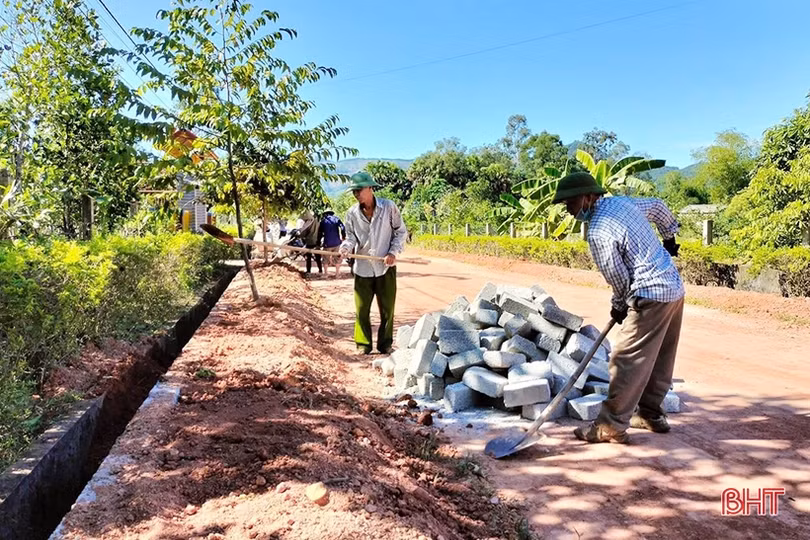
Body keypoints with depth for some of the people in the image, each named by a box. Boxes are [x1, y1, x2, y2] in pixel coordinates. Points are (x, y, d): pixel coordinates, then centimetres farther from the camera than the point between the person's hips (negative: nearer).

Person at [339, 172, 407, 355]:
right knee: (362, 309, 4)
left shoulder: (389, 207, -7)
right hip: (363, 269, 1)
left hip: (386, 267, -1)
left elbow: (401, 232, 1)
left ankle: (385, 344, 23)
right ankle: (363, 344, 18)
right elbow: (351, 237, 2)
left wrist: (393, 252, -11)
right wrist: (346, 248, -20)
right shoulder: (352, 213, -3)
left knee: (387, 309, 7)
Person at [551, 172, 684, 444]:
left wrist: (619, 306, 7)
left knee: (627, 361, -5)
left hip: (651, 295, -10)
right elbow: (659, 207, 24)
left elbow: (617, 276, -12)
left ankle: (611, 427, 0)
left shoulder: (598, 232, -18)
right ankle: (650, 414, 28)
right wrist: (669, 238, 39)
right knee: (660, 358, 17)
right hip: (674, 288, 10)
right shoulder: (623, 201, 8)